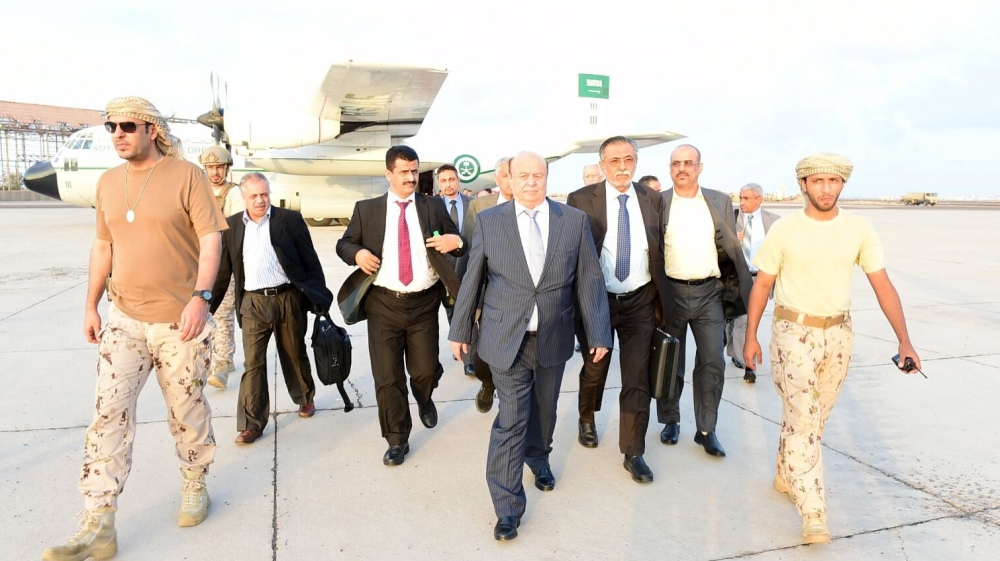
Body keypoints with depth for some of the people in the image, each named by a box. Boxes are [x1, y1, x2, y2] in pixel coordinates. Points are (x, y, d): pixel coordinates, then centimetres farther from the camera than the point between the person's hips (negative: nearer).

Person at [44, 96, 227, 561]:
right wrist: (91, 305, 11)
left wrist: (200, 296, -22)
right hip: (124, 319, 5)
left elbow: (210, 238, -12)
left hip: (180, 320, -4)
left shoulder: (186, 175, -7)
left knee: (187, 412, 8)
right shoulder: (107, 182, 10)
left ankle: (195, 487, 32)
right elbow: (103, 246, 16)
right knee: (108, 415, -1)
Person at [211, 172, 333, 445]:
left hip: (288, 298, -1)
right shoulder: (232, 226, 5)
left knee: (294, 355, 14)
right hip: (252, 303, 1)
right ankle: (252, 422, 9)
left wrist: (320, 298, -3)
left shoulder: (290, 219, -2)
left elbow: (310, 261, -1)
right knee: (253, 363, 1)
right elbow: (223, 270, 11)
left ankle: (305, 398, 37)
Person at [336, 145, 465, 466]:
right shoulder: (367, 210, 4)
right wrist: (357, 253, -13)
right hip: (384, 304, 0)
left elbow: (455, 243, 9)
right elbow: (343, 244, 11)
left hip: (424, 304, 0)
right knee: (387, 376, 4)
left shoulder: (433, 207, 5)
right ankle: (397, 440, 22)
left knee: (426, 371, 4)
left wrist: (457, 242, -16)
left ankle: (424, 399, 42)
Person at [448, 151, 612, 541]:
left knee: (544, 410, 20)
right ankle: (508, 506, 11)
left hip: (554, 339, 2)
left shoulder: (575, 220, 0)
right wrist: (460, 330, 6)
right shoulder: (489, 221, -2)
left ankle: (538, 458, 49)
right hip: (507, 339, -2)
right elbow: (472, 279, 2)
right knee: (511, 420, -2)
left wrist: (598, 334, -1)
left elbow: (589, 280, 1)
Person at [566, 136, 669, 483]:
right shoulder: (581, 200, -8)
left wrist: (661, 299, 4)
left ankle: (633, 453, 18)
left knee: (637, 379, 4)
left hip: (640, 301, 2)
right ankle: (587, 419, 47)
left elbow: (659, 251, 5)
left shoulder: (652, 200, 1)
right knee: (595, 369, 17)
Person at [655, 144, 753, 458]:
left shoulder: (720, 202, 5)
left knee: (712, 362, 1)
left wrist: (736, 291, 3)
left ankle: (706, 430, 15)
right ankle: (670, 421, 28)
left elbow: (731, 249, 7)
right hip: (670, 293, -1)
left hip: (709, 293, 1)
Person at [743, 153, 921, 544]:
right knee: (802, 419, -6)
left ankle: (786, 476, 35)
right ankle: (813, 512, -1)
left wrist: (904, 339, -10)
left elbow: (882, 285, -3)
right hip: (794, 332, -3)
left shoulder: (859, 229, -2)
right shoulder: (784, 229, -6)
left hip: (838, 332, 3)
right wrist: (750, 336, -2)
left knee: (816, 417, 14)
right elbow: (762, 284, -1)